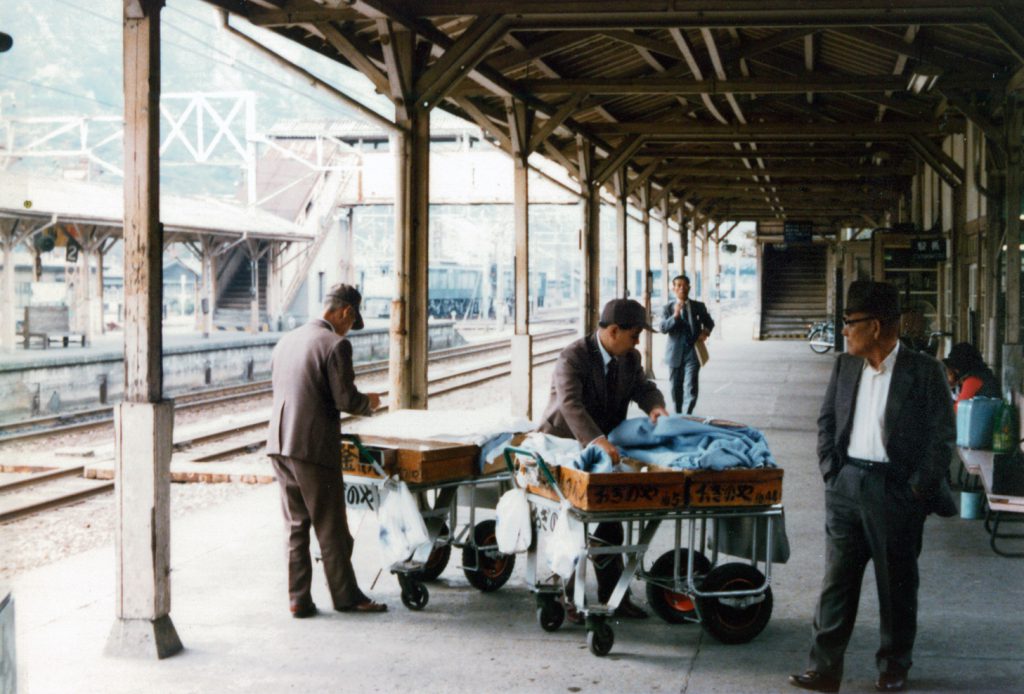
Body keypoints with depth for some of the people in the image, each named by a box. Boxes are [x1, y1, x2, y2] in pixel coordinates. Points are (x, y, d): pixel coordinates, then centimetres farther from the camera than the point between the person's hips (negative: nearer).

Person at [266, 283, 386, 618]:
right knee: (331, 528, 4)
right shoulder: (335, 344, -11)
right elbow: (346, 399, -16)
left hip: (279, 443, 7)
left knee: (295, 525, 12)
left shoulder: (287, 340, 13)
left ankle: (298, 599, 13)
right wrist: (369, 402, 6)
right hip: (313, 447, -7)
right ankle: (346, 596, 14)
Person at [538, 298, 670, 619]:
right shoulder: (573, 357, -25)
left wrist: (655, 406, -20)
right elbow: (570, 404, -37)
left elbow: (644, 388, 6)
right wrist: (597, 441, -52)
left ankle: (612, 594, 20)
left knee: (611, 524, 8)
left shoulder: (630, 359, 0)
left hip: (603, 448, 7)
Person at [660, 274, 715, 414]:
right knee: (676, 387, 11)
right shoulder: (668, 308, 3)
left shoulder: (699, 306, 5)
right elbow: (663, 328, -9)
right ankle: (678, 416, 27)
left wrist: (705, 332, -3)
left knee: (691, 387, -14)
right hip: (676, 353, 1)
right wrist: (675, 315, -23)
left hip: (692, 352, -1)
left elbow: (709, 322, 19)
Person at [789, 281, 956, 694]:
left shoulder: (923, 371, -9)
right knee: (836, 581, 5)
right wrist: (830, 469, 3)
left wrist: (918, 490, -10)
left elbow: (943, 436, -8)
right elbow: (827, 420, 14)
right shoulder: (845, 366, 6)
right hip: (846, 485, 4)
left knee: (897, 584, 9)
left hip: (896, 489, -4)